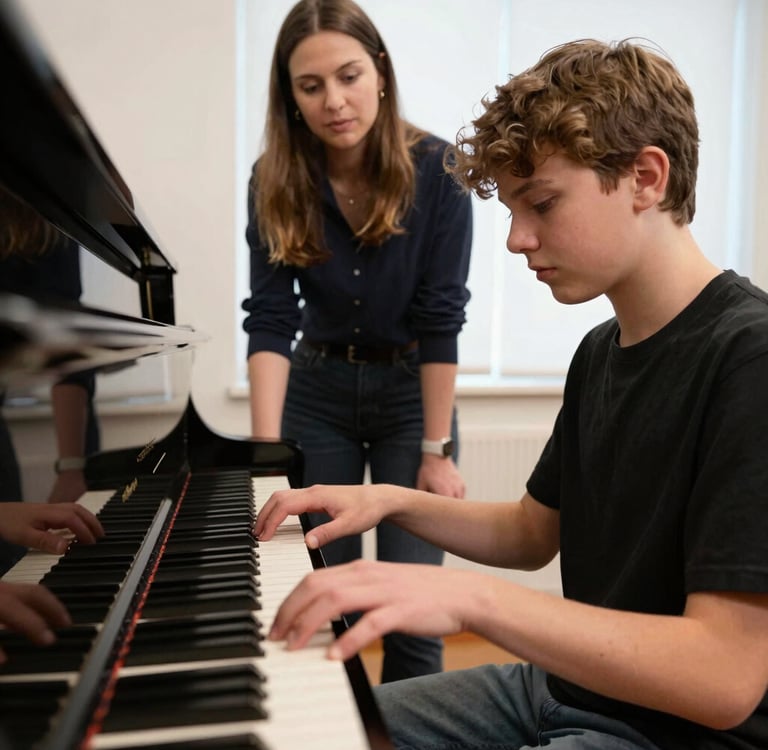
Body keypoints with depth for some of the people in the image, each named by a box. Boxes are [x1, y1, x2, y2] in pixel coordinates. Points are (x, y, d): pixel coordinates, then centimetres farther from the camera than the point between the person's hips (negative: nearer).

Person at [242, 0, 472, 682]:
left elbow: (440, 318, -17)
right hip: (317, 394, 2)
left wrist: (436, 451, -15)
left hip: (413, 390, -2)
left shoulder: (435, 169, -17)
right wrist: (267, 445, -28)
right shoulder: (276, 181, -11)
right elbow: (271, 318, -17)